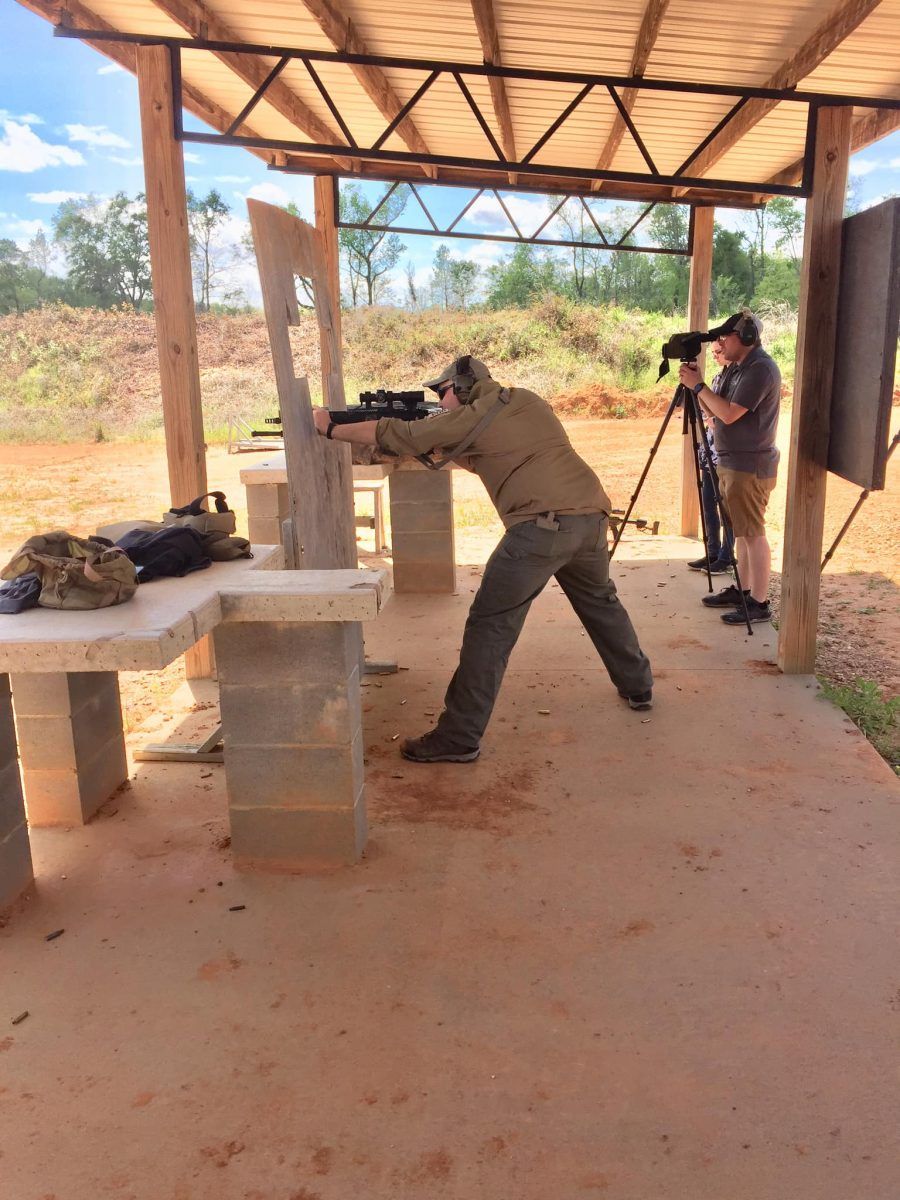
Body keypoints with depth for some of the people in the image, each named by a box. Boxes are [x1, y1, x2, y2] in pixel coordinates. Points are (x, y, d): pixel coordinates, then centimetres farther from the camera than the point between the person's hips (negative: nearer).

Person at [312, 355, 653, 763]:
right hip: (592, 516, 7)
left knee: (490, 626, -2)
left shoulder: (470, 416, 4)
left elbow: (397, 435, 5)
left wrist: (331, 428, 15)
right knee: (601, 602, 30)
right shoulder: (528, 400, 24)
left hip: (542, 526, -7)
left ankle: (458, 738, -1)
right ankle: (638, 687, 44)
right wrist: (445, 453, 23)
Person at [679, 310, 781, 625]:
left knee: (752, 534, -6)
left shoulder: (761, 369, -16)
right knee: (741, 531, 15)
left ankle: (759, 603, 0)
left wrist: (698, 385, -15)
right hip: (732, 463, 10)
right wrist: (696, 386, 3)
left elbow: (729, 414, -23)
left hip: (750, 466, -10)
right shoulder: (738, 368, 14)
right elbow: (716, 413, 15)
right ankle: (741, 590, 25)